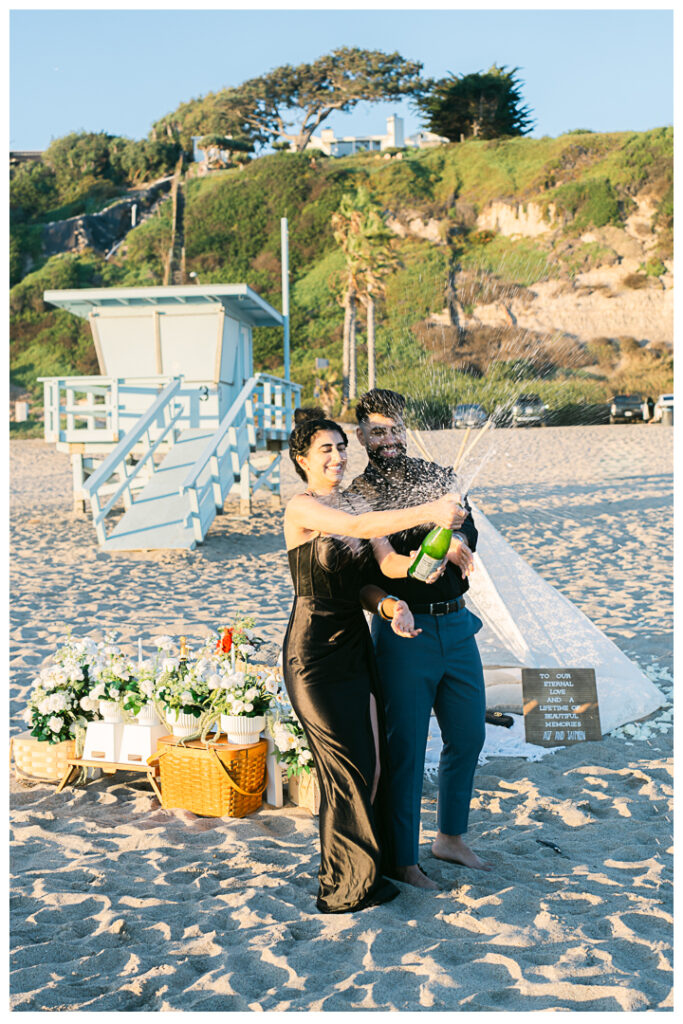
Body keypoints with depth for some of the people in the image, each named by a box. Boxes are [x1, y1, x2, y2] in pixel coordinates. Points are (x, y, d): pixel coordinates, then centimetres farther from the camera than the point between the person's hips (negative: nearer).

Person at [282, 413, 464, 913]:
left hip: (355, 643, 7)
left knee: (371, 763, 11)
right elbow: (357, 528, -30)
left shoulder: (356, 503, 10)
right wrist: (428, 512, -36)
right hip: (314, 651, -7)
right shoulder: (302, 508, -12)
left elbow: (388, 560, -4)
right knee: (348, 767, -2)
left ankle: (366, 871, 29)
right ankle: (342, 888, 15)